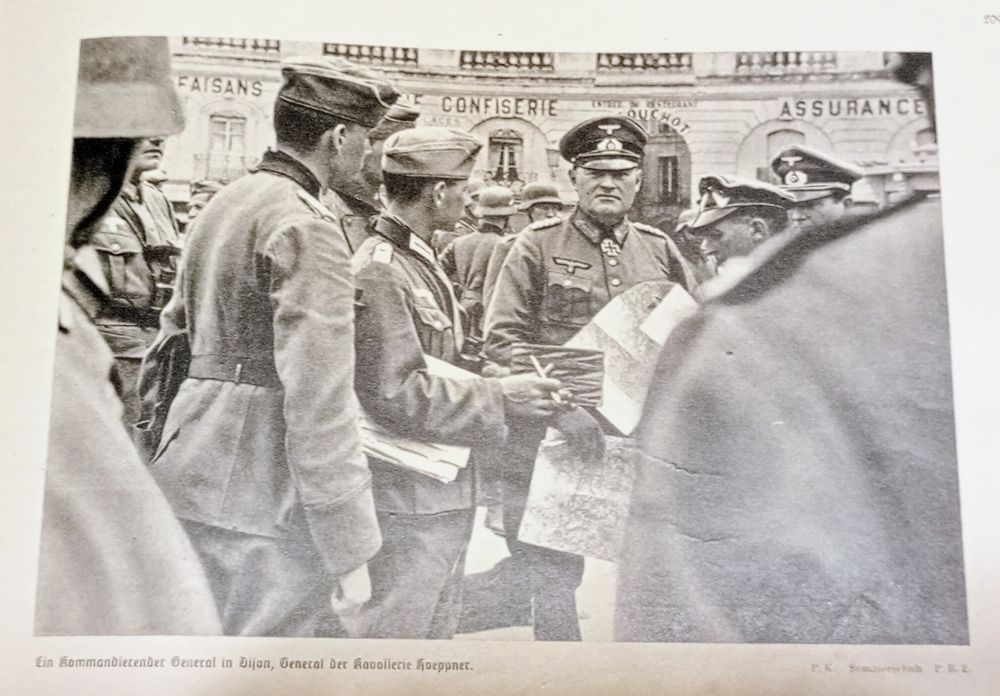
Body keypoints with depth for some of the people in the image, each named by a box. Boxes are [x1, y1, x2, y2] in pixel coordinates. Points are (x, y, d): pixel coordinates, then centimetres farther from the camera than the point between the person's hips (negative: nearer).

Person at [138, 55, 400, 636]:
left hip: (194, 476, 10)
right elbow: (320, 405, -23)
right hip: (259, 501, -9)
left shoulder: (225, 203, 14)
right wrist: (350, 550, -19)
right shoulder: (306, 226, -17)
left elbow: (178, 325, 21)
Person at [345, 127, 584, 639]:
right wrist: (498, 399, -19)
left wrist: (497, 383, 7)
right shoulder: (380, 272, -18)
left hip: (442, 495, 10)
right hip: (408, 504, -10)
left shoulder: (419, 261, 14)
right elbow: (394, 393, -23)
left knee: (436, 631, 20)